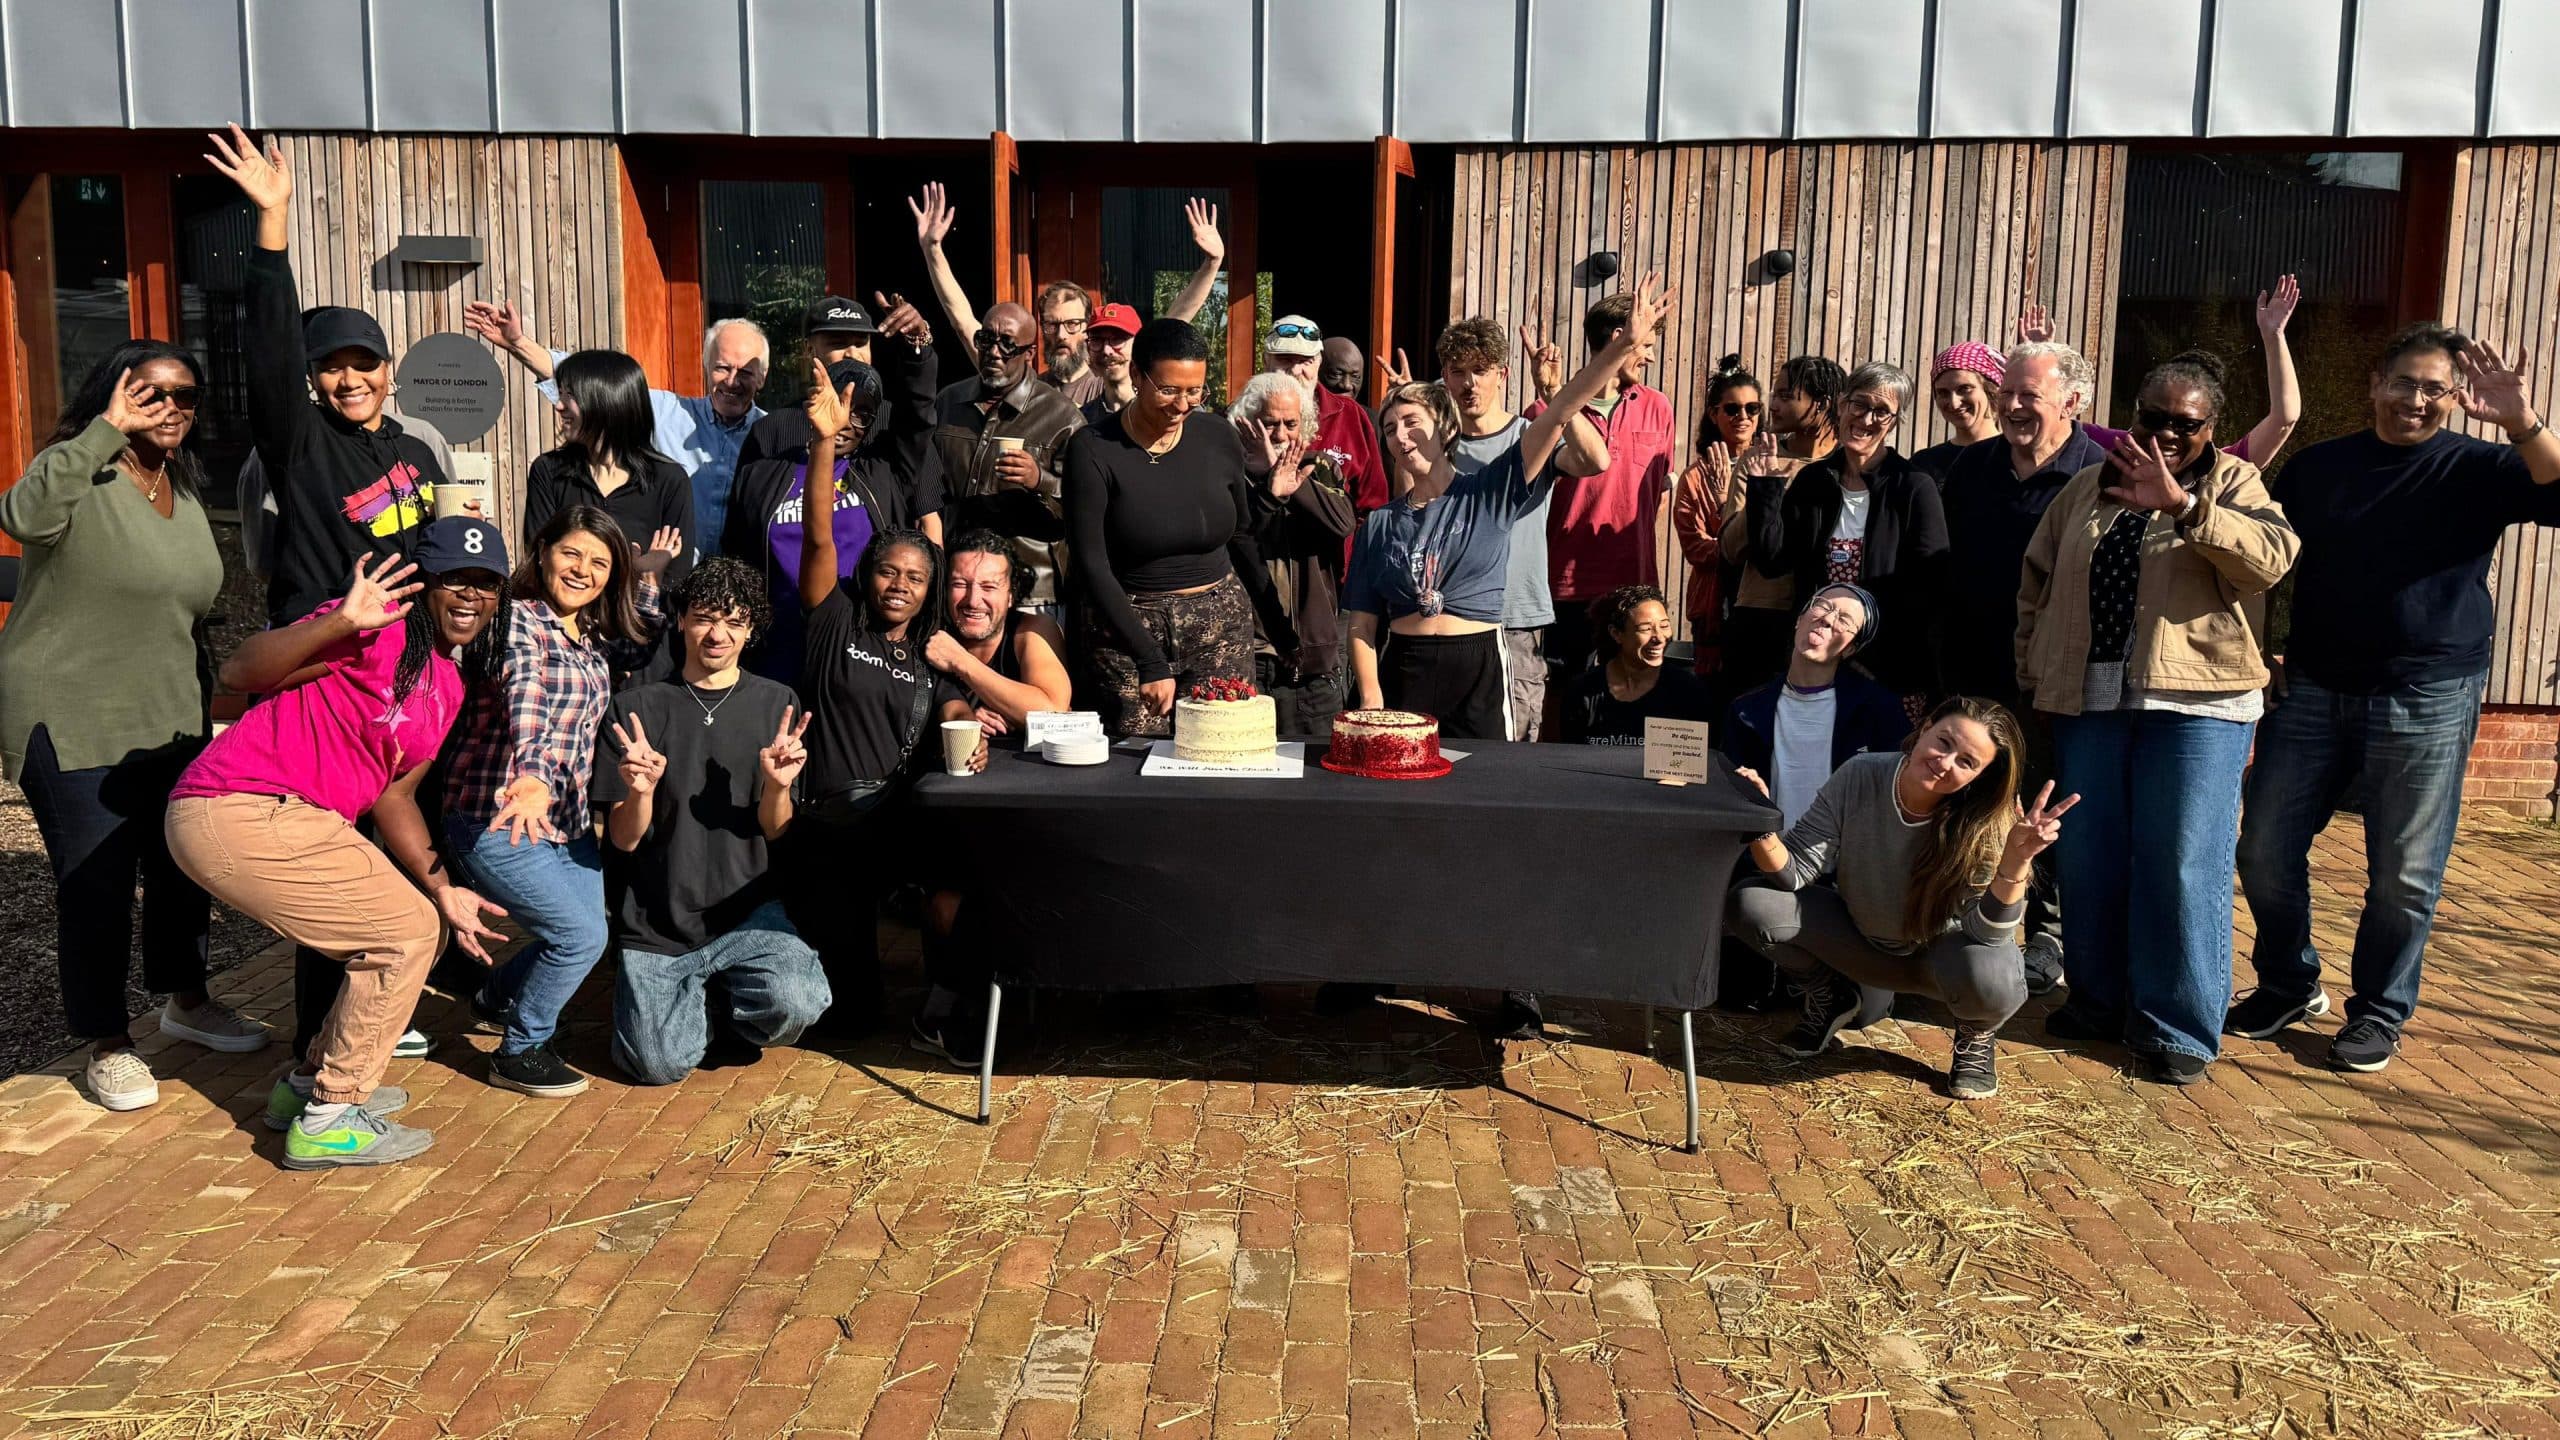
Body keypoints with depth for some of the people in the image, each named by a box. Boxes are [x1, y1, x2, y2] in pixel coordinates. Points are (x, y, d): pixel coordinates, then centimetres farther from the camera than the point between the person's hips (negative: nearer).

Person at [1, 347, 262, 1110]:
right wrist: (106, 431, -34)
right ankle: (107, 1042, 14)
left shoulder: (185, 488, 10)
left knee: (182, 863, 16)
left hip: (170, 719, 7)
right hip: (72, 724, -7)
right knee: (97, 882, -1)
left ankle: (185, 999, 36)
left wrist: (201, 692, 22)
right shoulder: (80, 475, -14)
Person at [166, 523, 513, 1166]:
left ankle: (307, 1082, 28)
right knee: (406, 934, -8)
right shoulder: (383, 630, -15)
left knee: (426, 930, 14)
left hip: (296, 820, 10)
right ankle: (327, 1122, 4)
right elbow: (240, 671, -24)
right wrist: (343, 622, -38)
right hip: (236, 816, -10)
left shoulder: (457, 680, 12)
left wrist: (443, 888, 6)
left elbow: (392, 793, 14)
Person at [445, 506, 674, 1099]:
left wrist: (648, 580, 10)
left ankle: (497, 996, 42)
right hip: (500, 818, -8)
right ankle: (519, 1052, 8)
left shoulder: (593, 635, 12)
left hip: (569, 821, 9)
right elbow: (523, 705, -30)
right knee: (580, 935, -14)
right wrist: (532, 778, -47)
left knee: (586, 933, 13)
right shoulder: (517, 618, -13)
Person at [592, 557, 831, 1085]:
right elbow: (624, 839, -2)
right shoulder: (635, 708, 1)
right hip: (656, 920, 0)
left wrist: (777, 786, -21)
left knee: (796, 1007, -26)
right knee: (662, 1065, -16)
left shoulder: (774, 704, 4)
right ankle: (689, 995, 18)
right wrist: (640, 792, -24)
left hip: (748, 906, 1)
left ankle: (727, 1004, 9)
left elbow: (774, 831, 1)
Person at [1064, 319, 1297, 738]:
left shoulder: (1218, 438, 2)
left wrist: (1282, 632, 12)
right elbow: (1091, 567, -12)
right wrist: (1149, 660, -19)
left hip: (1222, 625, 3)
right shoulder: (1093, 450, -9)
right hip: (1127, 626, -3)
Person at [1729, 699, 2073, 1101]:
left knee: (1986, 977, -38)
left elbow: (1988, 935, -31)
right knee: (1750, 905, -19)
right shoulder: (1858, 778, -20)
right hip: (1862, 942, 3)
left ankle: (1977, 1035, 3)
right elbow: (1795, 870, -19)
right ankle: (1829, 995, 11)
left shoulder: (1984, 825, -24)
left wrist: (2015, 862, -47)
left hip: (1942, 951, -2)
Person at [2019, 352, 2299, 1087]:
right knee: (2088, 859, 9)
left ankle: (2179, 1028, 6)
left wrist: (2181, 504, -25)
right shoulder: (2086, 489, 13)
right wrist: (2033, 671, 11)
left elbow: (2272, 557, -16)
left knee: (2183, 865, -4)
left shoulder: (2231, 483, 3)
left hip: (2195, 703, -4)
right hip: (2086, 699, 4)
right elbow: (2036, 583, 18)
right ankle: (2099, 1001, 25)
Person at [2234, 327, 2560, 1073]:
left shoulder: (2476, 470, 0)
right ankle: (2288, 986, 25)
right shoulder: (2317, 467, 10)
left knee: (2405, 873, 3)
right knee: (2265, 848, 5)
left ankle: (2380, 1012, 20)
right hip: (2311, 690, 3)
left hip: (2426, 702, -3)